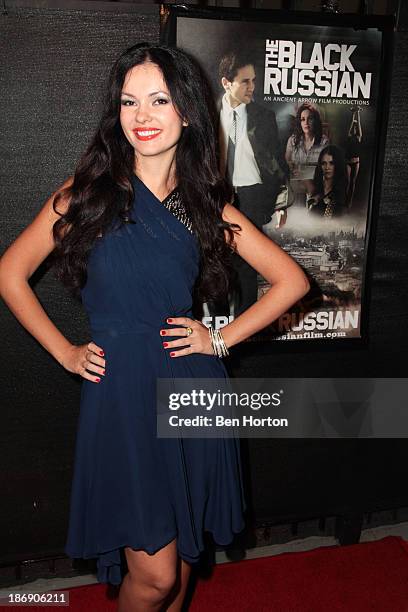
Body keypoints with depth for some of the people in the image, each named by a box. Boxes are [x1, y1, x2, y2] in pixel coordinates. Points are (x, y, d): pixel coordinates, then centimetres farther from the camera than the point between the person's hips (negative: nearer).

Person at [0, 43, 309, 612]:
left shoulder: (206, 204, 4)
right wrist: (66, 352, 0)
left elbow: (291, 280, 7)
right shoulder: (88, 192, -1)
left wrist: (221, 339, -1)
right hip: (119, 393, -2)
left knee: (181, 554, 18)